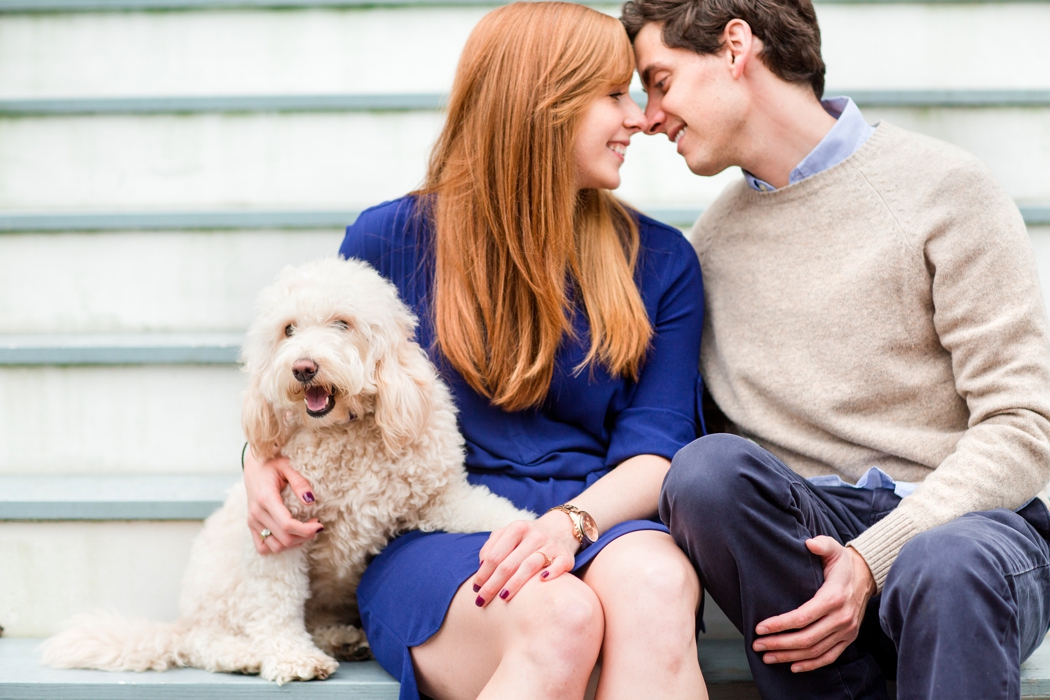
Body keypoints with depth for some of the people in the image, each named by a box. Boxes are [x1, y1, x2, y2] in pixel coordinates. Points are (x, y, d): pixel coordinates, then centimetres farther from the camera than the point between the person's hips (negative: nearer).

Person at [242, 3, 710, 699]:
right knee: (558, 618, -37)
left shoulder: (659, 261, 14)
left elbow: (657, 447, 4)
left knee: (656, 586, -37)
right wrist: (263, 456, -3)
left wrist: (570, 522, -18)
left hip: (598, 523, 2)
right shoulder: (390, 239, 9)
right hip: (431, 542, -1)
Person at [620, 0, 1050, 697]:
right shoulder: (715, 239, 15)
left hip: (959, 515, -4)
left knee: (948, 567, -38)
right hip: (801, 528, 4)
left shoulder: (944, 188, -1)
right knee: (708, 467, -29)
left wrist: (873, 557, -19)